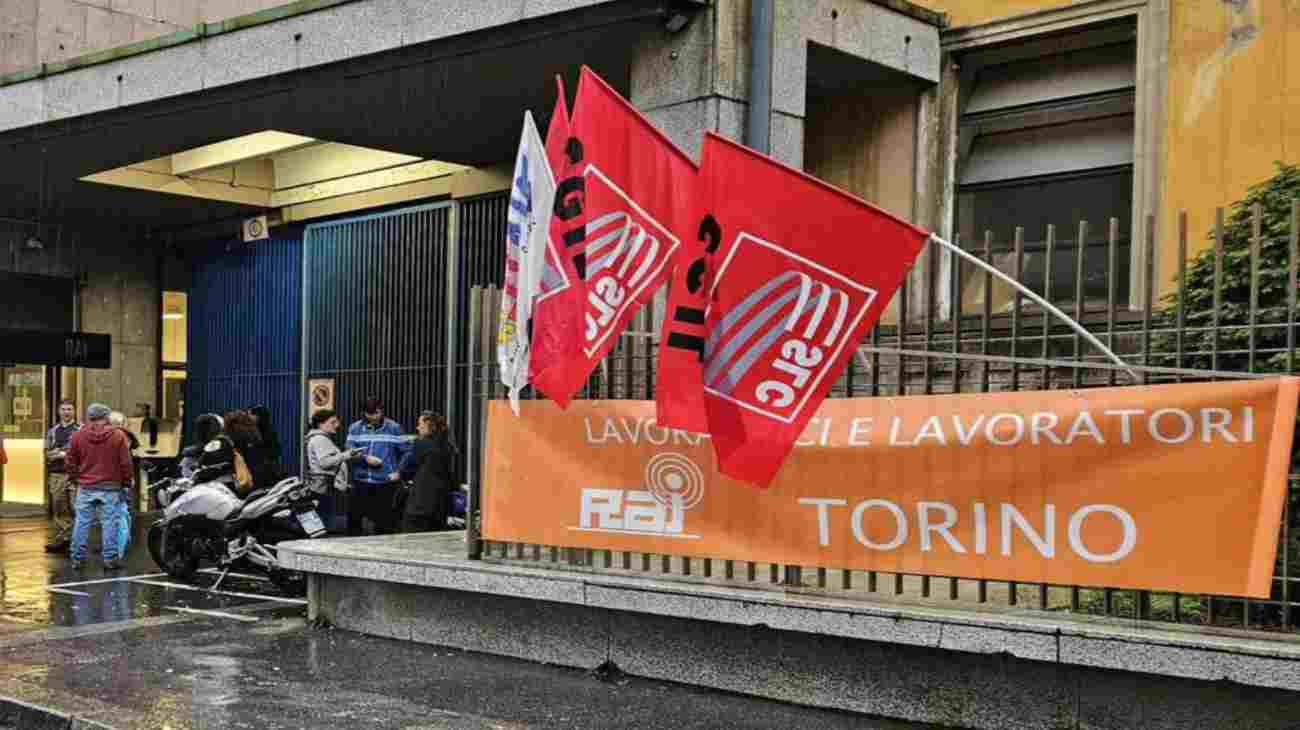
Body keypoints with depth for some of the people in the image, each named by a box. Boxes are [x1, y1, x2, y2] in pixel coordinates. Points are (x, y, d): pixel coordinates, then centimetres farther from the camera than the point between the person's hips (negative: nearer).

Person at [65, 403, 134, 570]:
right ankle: (110, 558, 2)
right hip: (110, 488, -2)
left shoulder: (78, 436, 2)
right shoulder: (118, 436, -5)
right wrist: (127, 482, 8)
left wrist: (75, 479, 21)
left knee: (82, 523, 8)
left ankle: (77, 558, 13)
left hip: (85, 488, 2)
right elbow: (125, 463, -4)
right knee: (110, 523, 1)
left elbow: (70, 463, 7)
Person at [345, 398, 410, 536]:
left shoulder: (393, 428, 2)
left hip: (385, 483, -1)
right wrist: (366, 459, -19)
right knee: (353, 517, 4)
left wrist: (399, 472, -8)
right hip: (360, 482, 2)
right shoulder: (355, 428, 7)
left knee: (384, 520, 4)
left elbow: (406, 451, 2)